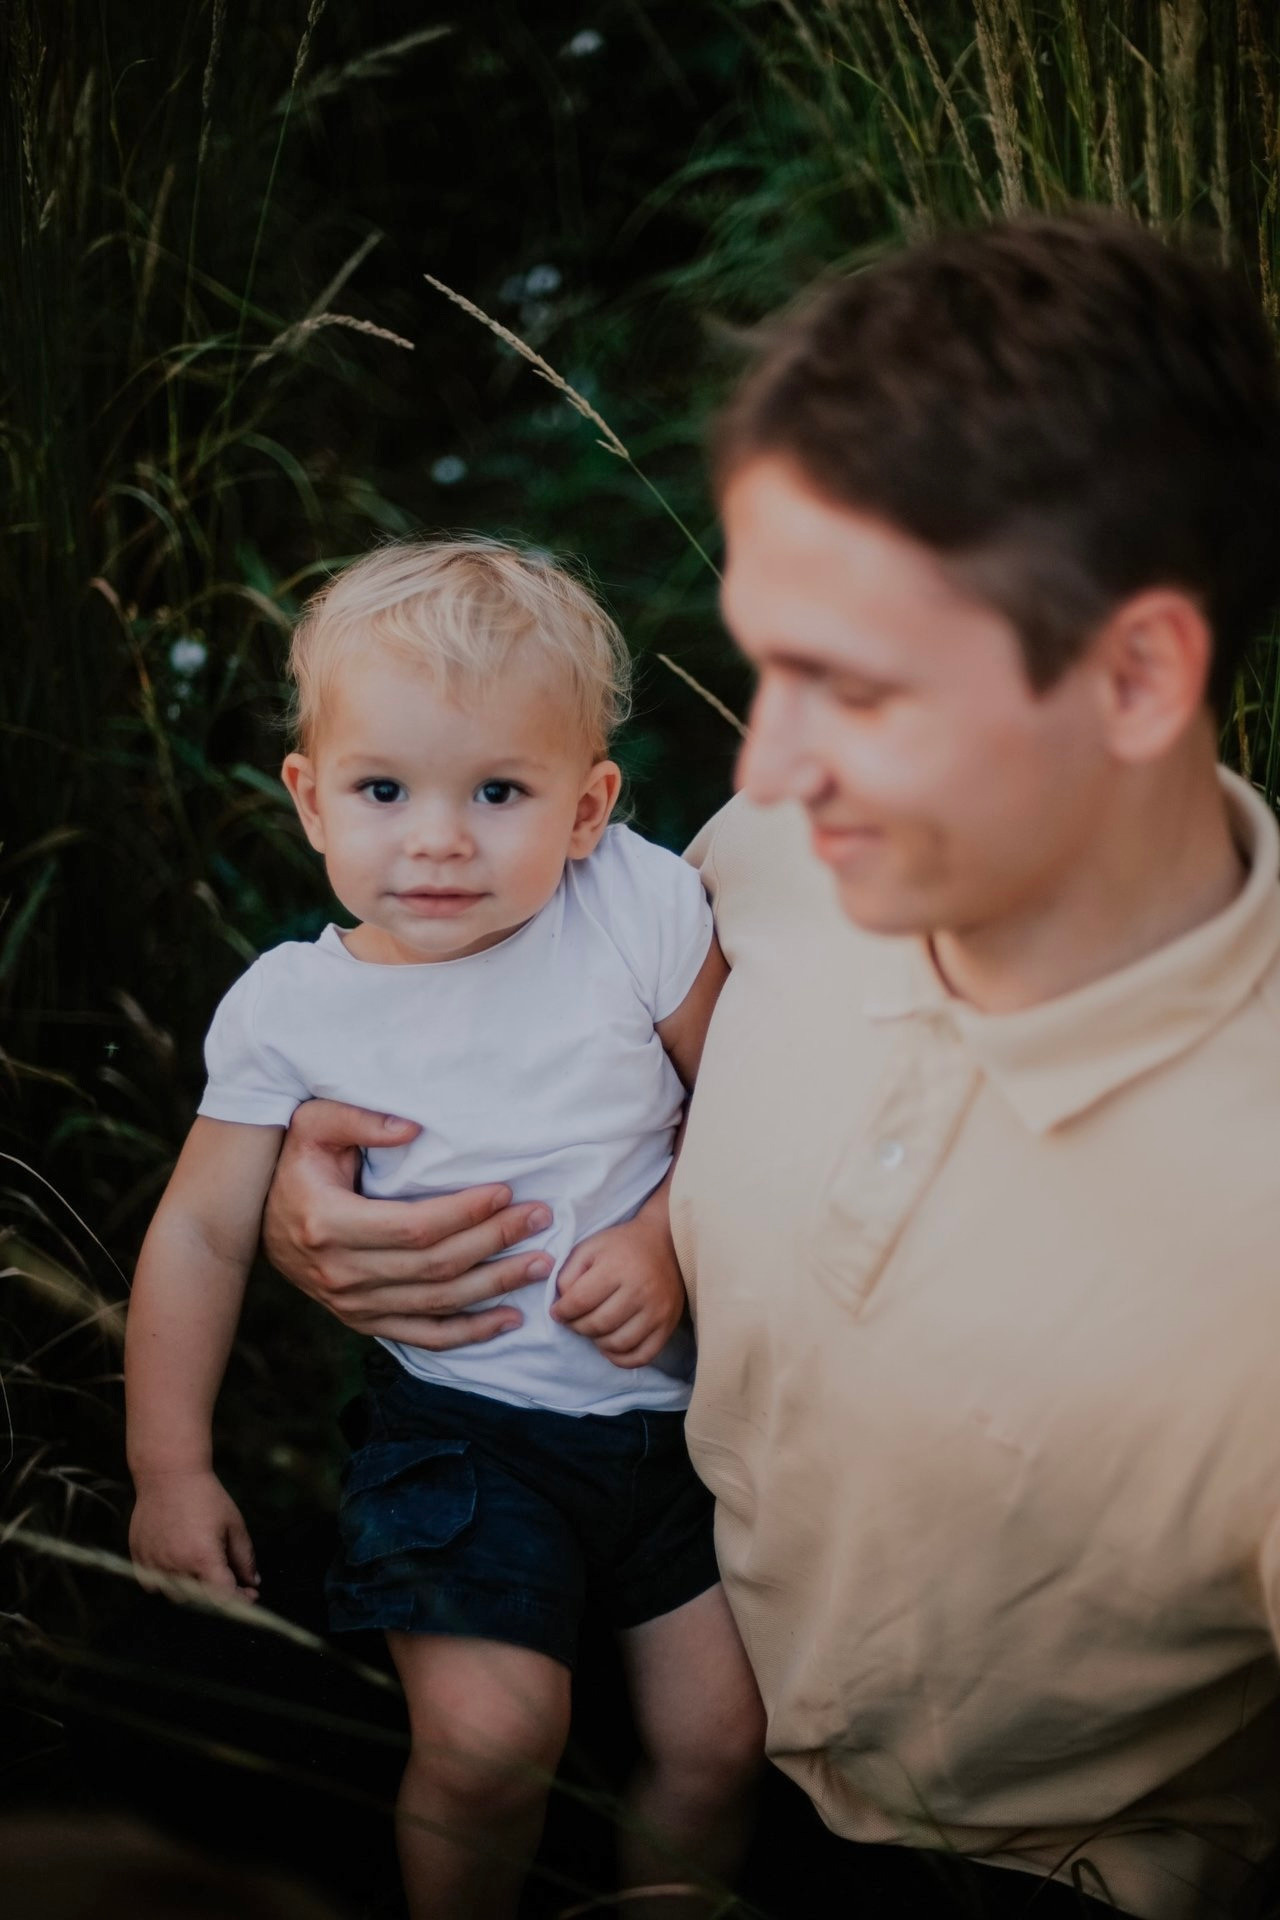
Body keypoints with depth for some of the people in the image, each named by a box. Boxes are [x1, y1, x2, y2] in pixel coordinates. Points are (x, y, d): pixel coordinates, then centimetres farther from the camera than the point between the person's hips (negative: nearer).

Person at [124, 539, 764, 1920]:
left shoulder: (642, 909, -11)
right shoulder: (290, 1010, -9)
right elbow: (202, 1234, 0)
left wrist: (666, 1237, -16)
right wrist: (170, 1465, 1)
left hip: (672, 1395, 2)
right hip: (464, 1423, -1)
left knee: (717, 1739, 5)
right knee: (487, 1733, -18)